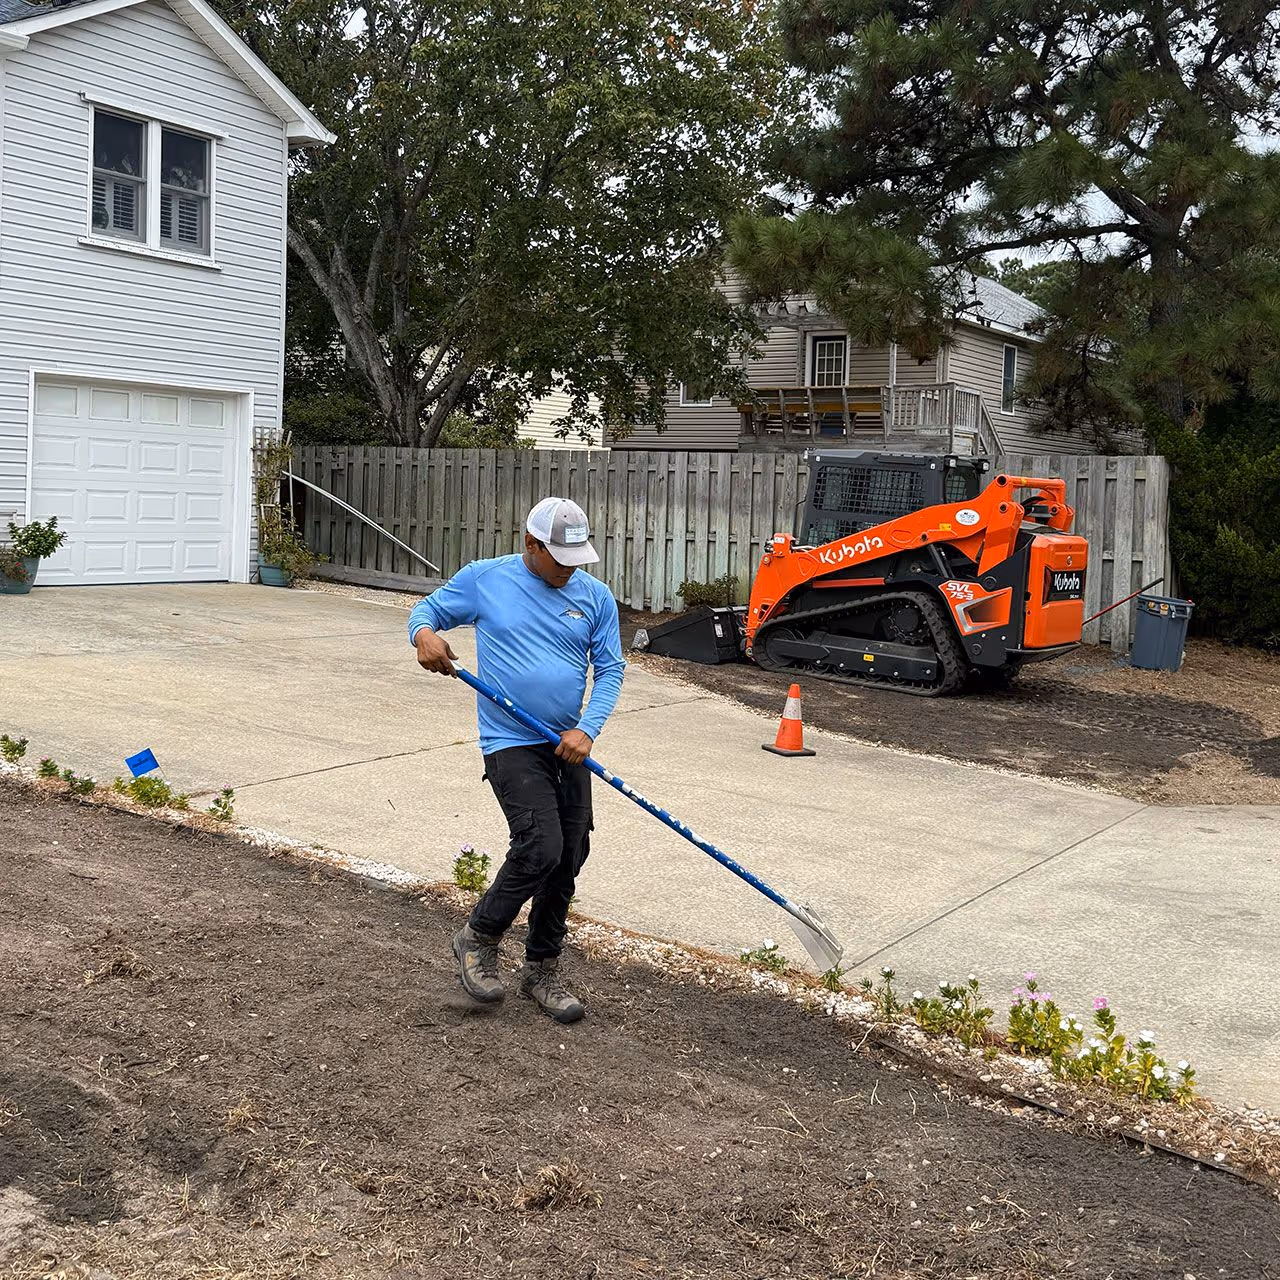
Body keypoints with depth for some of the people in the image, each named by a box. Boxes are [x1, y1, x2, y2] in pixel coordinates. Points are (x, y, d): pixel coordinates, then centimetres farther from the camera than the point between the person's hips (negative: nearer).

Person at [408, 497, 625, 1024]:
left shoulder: (595, 595, 5)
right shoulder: (484, 579, -2)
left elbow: (610, 668, 5)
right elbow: (429, 607, 9)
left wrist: (587, 730, -10)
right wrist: (424, 632, -17)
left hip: (568, 744, 5)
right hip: (511, 743, -4)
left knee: (568, 859, 7)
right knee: (540, 848, -19)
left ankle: (542, 970, 25)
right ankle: (478, 939, 6)